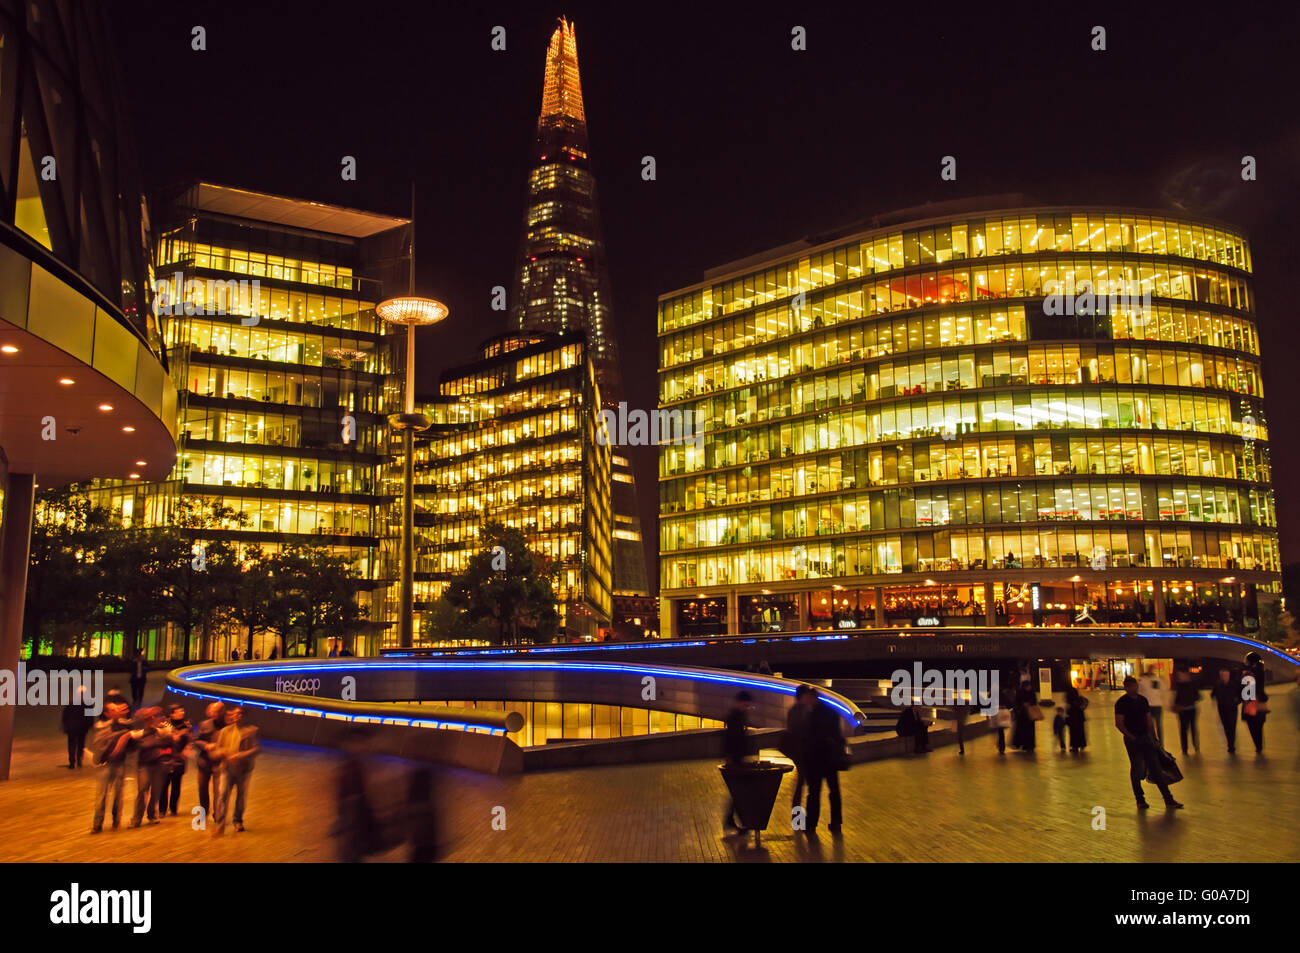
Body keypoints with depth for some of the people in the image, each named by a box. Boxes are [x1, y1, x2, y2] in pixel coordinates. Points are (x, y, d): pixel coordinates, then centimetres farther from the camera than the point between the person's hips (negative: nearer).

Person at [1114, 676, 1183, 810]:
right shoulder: (1121, 703, -8)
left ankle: (1168, 800, 5)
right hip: (1132, 739, -5)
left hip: (1145, 737, 5)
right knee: (1137, 769, -1)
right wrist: (1132, 737, -16)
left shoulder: (1143, 700, 10)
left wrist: (1154, 738, 12)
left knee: (1156, 768, 3)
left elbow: (1149, 720, 15)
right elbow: (1119, 724, -12)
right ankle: (1140, 800, 11)